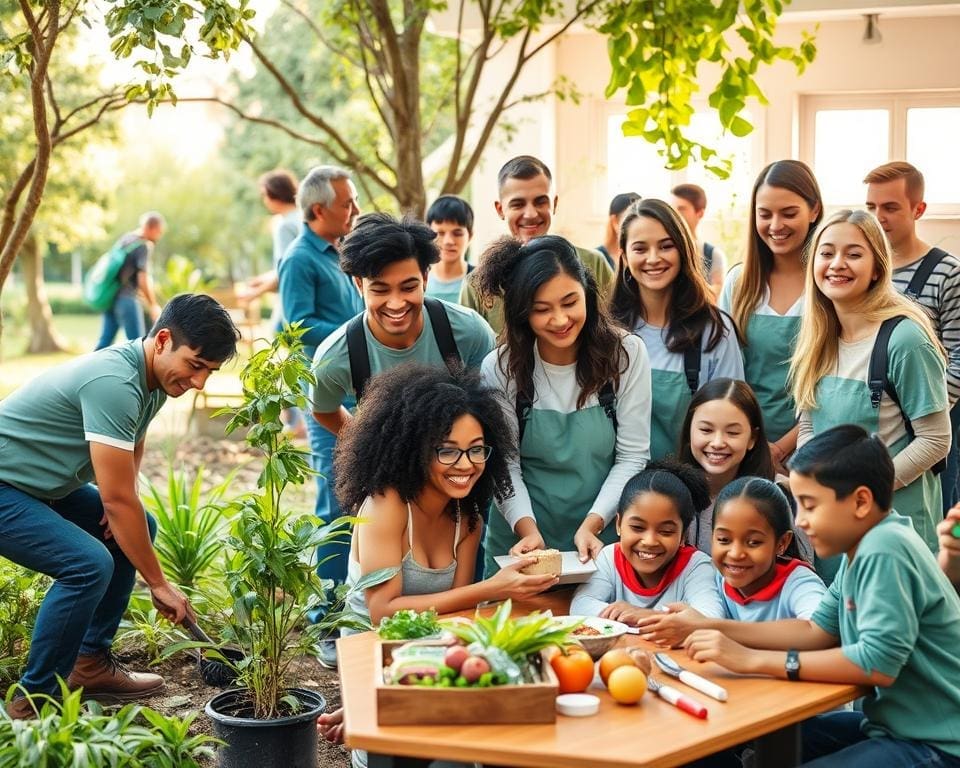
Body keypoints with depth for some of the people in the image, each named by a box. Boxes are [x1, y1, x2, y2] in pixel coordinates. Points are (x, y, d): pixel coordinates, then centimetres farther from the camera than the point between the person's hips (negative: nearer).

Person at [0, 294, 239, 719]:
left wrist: (123, 499, -2)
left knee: (138, 526, 11)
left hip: (42, 484, 10)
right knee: (88, 564, -25)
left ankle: (90, 663, 15)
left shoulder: (151, 377, 2)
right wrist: (158, 584, -19)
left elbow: (132, 447, 21)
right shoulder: (113, 382, -29)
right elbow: (117, 499, -27)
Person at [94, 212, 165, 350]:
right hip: (126, 298, -9)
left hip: (111, 297, 9)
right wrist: (154, 306, -10)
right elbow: (143, 279, -17)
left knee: (105, 341, 10)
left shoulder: (125, 239, 14)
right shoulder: (143, 246, -12)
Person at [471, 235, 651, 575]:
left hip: (603, 541, 0)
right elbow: (504, 465, -8)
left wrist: (592, 524, -19)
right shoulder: (500, 369, -10)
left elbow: (632, 455, -9)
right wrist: (526, 528, -23)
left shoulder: (626, 354, -10)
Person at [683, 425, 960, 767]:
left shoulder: (884, 549, -23)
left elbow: (878, 662, -29)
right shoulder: (862, 546, 5)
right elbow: (818, 630, 9)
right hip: (894, 724, 9)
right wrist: (714, 629, -2)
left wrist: (752, 660, -25)